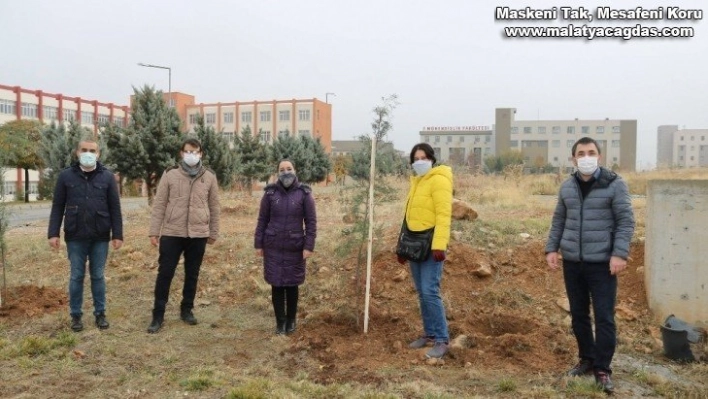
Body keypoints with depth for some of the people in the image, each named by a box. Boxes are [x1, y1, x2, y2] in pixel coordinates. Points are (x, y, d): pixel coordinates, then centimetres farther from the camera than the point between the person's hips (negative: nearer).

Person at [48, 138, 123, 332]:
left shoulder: (107, 176, 1)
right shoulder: (66, 176, 1)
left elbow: (115, 208, 1)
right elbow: (57, 207, 3)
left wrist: (117, 234, -3)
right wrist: (53, 233, -4)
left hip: (100, 237, 0)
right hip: (75, 237, 0)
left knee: (98, 276, 9)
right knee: (76, 276, 8)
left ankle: (100, 313, 21)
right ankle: (76, 315, 21)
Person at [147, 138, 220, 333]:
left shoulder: (209, 177, 3)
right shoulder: (170, 175, -1)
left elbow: (214, 207, 8)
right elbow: (159, 204, 1)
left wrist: (213, 233, 9)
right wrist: (154, 231, -2)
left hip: (198, 234, 1)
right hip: (172, 233, -1)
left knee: (192, 275, 12)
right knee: (165, 274, 3)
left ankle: (186, 310, 28)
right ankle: (158, 315, 14)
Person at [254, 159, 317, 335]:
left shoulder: (304, 193, -5)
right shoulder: (270, 193, -1)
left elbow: (311, 222, -3)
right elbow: (262, 220, 4)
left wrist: (309, 246, -9)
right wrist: (258, 244, 1)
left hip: (295, 248, -1)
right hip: (273, 247, 1)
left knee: (292, 285, 9)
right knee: (276, 285, 5)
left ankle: (291, 320, 27)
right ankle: (280, 321, 20)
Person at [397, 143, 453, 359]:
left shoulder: (439, 179, -8)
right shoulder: (416, 182, 17)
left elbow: (443, 214, -17)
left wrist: (439, 245, -25)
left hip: (432, 245, -8)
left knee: (430, 292, -12)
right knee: (422, 293, 12)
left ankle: (442, 339, -3)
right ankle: (429, 334, 23)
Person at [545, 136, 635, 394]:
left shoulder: (614, 184, -6)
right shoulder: (567, 187, 7)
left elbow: (626, 221, -7)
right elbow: (558, 220, 13)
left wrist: (620, 253, -16)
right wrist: (552, 248, 5)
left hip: (602, 263, -4)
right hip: (572, 262, 4)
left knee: (604, 317, -1)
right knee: (578, 314, 13)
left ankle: (602, 369, 11)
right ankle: (587, 359, 29)